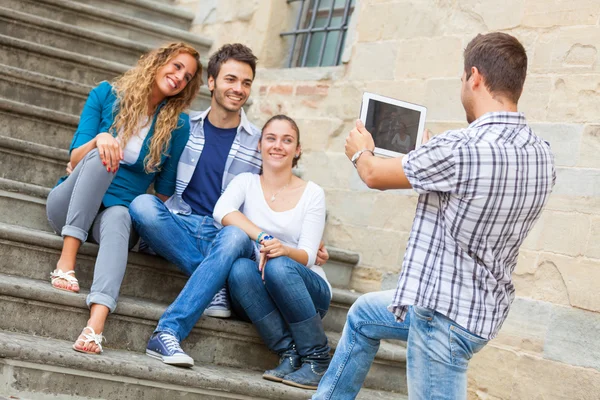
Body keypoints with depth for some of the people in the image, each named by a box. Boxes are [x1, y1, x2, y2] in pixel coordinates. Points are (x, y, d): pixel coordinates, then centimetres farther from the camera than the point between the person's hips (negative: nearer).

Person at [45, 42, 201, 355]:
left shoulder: (177, 125, 4)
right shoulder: (107, 95, 1)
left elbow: (165, 189, 8)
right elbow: (75, 161, -4)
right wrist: (99, 139, -24)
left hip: (118, 209, 0)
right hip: (70, 205, 0)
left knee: (119, 218, -37)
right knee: (100, 157, -30)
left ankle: (96, 324, -60)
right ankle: (67, 259, -35)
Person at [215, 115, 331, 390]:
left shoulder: (312, 193, 3)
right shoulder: (247, 182, 7)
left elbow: (307, 256, -7)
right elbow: (221, 211, -16)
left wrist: (284, 250, -30)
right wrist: (263, 238, -30)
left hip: (306, 290, -1)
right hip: (259, 291, 1)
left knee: (280, 267, -34)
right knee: (240, 269, -32)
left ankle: (317, 359, -21)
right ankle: (289, 355, -24)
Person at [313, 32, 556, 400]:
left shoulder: (460, 149, -26)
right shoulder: (542, 156, -1)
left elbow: (375, 175, -8)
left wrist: (360, 152, 16)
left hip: (445, 312, -10)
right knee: (363, 314, 29)